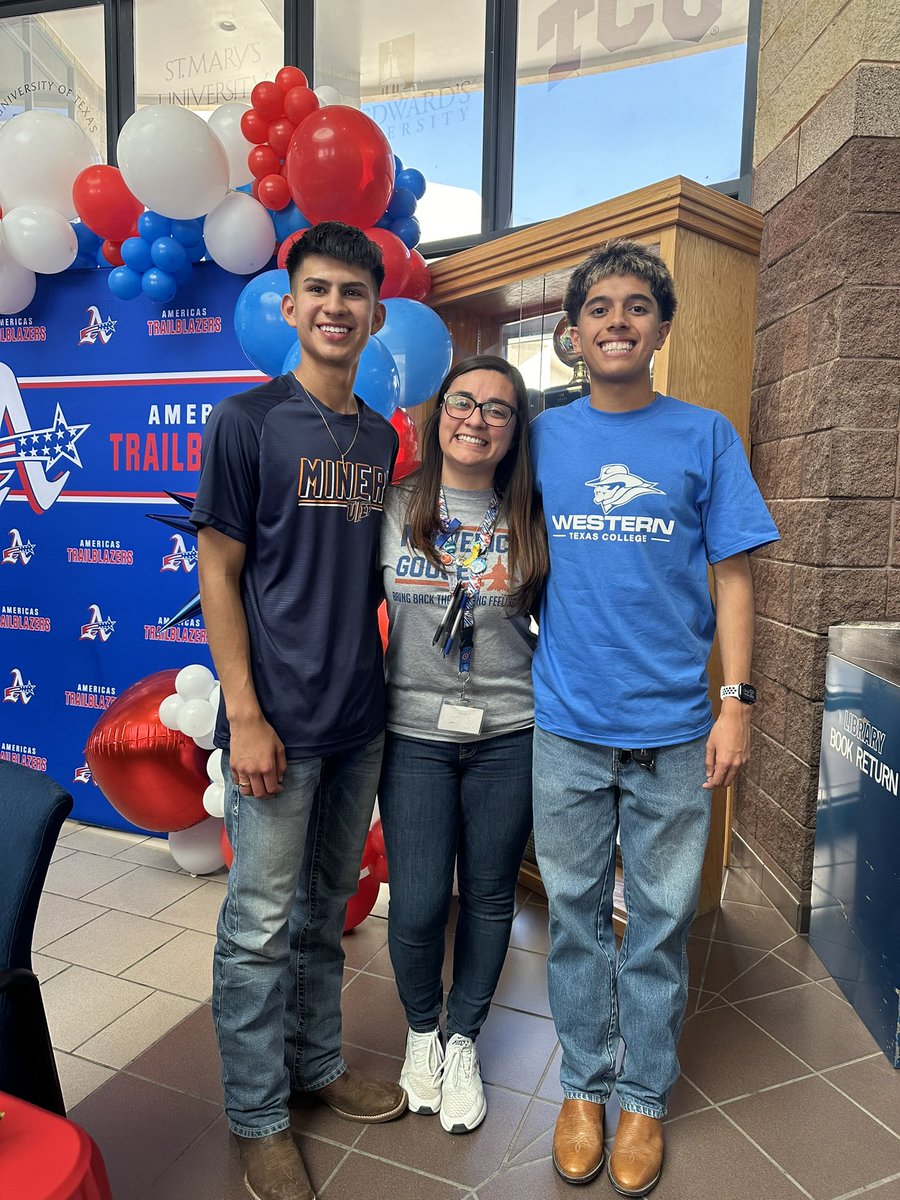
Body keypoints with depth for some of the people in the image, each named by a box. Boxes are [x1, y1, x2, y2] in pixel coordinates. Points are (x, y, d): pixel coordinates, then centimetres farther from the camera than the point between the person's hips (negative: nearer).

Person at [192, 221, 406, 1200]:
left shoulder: (380, 439, 10)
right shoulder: (247, 422, -6)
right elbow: (218, 575, -9)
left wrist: (382, 680, 9)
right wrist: (245, 715, -14)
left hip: (359, 717, 5)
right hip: (279, 722, -5)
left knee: (327, 908, 19)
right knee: (262, 924, 7)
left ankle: (318, 1063, 40)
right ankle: (257, 1117, 28)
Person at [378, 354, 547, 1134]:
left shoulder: (529, 520, 2)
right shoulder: (394, 507, 0)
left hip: (508, 732, 1)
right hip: (415, 730, -1)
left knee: (490, 896, 12)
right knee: (419, 904, 0)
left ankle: (464, 1039, 38)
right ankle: (422, 1030, 33)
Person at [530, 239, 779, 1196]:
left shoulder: (705, 435, 2)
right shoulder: (544, 437, 5)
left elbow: (732, 575, 2)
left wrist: (736, 704, -5)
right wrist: (529, 673, 5)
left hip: (673, 729, -1)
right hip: (567, 724, 1)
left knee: (659, 921, 12)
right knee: (575, 914, 13)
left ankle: (644, 1098, 33)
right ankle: (583, 1086, 34)